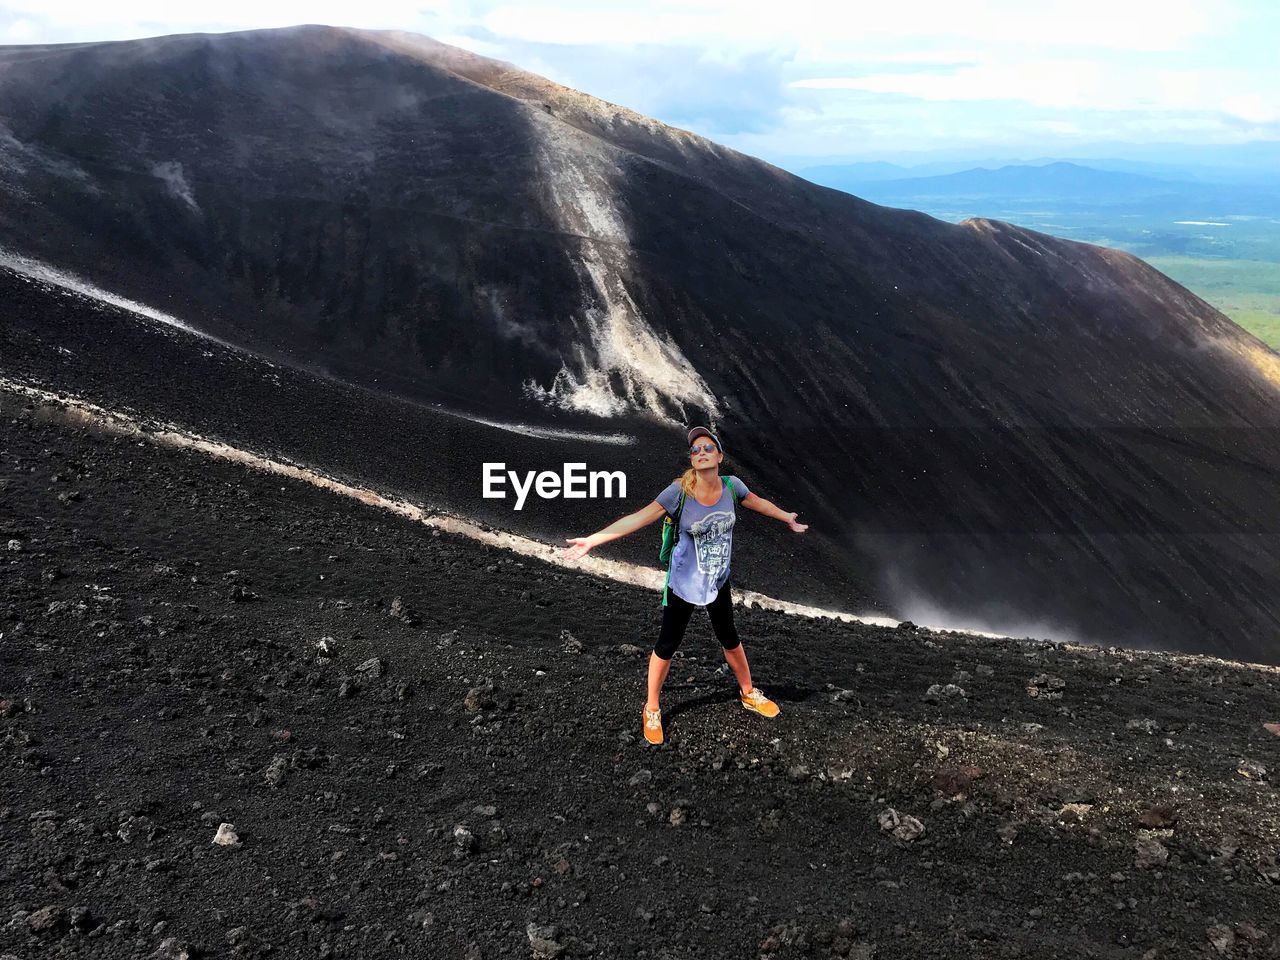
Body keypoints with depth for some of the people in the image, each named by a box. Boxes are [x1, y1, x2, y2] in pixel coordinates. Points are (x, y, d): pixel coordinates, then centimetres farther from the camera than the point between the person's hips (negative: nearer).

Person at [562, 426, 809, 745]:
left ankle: (748, 693, 46)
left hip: (718, 582, 4)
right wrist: (592, 540, -35)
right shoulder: (680, 491, -24)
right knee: (666, 647, 8)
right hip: (683, 584, -3)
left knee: (730, 640, 23)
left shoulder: (731, 485, -13)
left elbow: (759, 502, 9)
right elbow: (639, 517, -28)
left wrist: (788, 518, 25)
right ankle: (651, 710, 28)